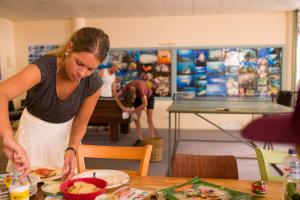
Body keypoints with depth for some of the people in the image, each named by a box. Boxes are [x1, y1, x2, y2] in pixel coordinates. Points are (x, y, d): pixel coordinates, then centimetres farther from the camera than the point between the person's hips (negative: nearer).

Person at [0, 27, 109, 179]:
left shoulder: (93, 84, -22)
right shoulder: (44, 67, -32)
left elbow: (80, 122, -9)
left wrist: (71, 149, -27)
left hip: (64, 132, 2)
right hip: (34, 130, -2)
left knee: (64, 180, 14)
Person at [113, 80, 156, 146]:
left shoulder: (140, 89, -43)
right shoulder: (127, 87, -30)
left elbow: (145, 104, -35)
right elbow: (116, 96, -21)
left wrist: (134, 111, -28)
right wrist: (122, 107, -30)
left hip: (149, 96, -5)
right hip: (139, 97, 5)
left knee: (149, 120, -6)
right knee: (136, 118, -1)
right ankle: (140, 139, 5)